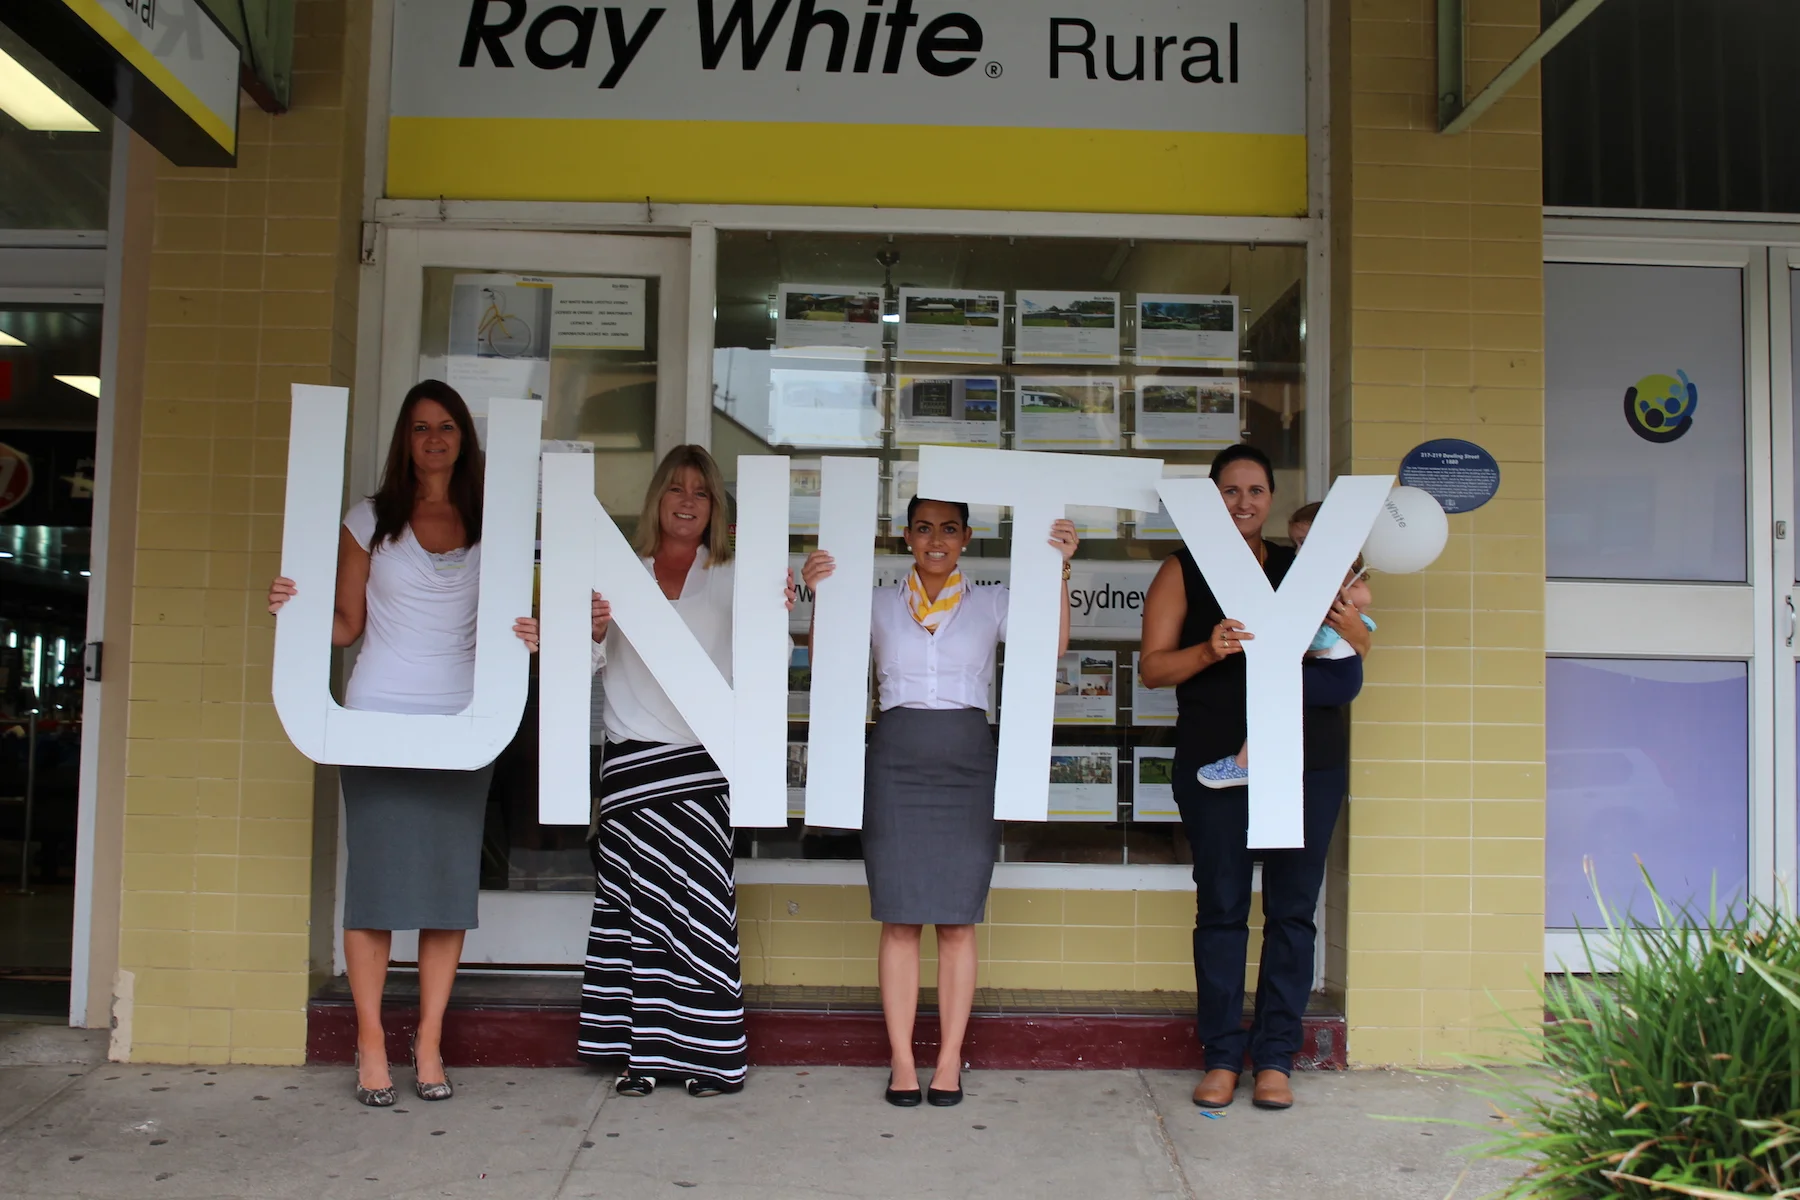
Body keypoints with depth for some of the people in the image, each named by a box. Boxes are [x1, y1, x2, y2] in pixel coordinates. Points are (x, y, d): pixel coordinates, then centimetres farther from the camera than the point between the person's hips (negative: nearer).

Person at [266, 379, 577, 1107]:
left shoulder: (490, 527, 9)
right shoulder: (370, 521, 6)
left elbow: (501, 625, 11)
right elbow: (345, 625, 6)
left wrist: (531, 638, -10)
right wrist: (295, 609, -13)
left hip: (460, 720, 2)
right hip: (377, 716, -1)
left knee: (450, 879, 1)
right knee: (375, 874, -2)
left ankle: (429, 1046, 10)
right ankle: (371, 1046, 7)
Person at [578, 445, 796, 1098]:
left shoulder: (732, 579, 9)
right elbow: (591, 663, 8)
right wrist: (593, 631, -15)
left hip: (703, 756, -1)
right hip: (632, 752, 1)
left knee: (700, 896, -4)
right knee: (635, 898, 1)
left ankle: (705, 1052, 4)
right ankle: (641, 1050, 9)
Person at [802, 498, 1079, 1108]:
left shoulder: (991, 604, 10)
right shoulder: (879, 603, 11)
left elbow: (1052, 646, -4)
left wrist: (1059, 570, -12)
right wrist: (820, 595, -9)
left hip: (967, 766, 0)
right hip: (896, 764, 0)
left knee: (957, 919, 2)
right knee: (899, 918, 1)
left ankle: (949, 1059, 11)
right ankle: (902, 1061, 8)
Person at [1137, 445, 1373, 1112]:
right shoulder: (1182, 571, 7)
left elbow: (1358, 658, 14)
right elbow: (1152, 666, 1)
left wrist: (1350, 626, -9)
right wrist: (1210, 651, -18)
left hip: (1309, 760, 2)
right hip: (1218, 760, -2)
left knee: (1292, 908, 3)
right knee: (1221, 908, 1)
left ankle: (1275, 1058, 12)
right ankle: (1222, 1057, 11)